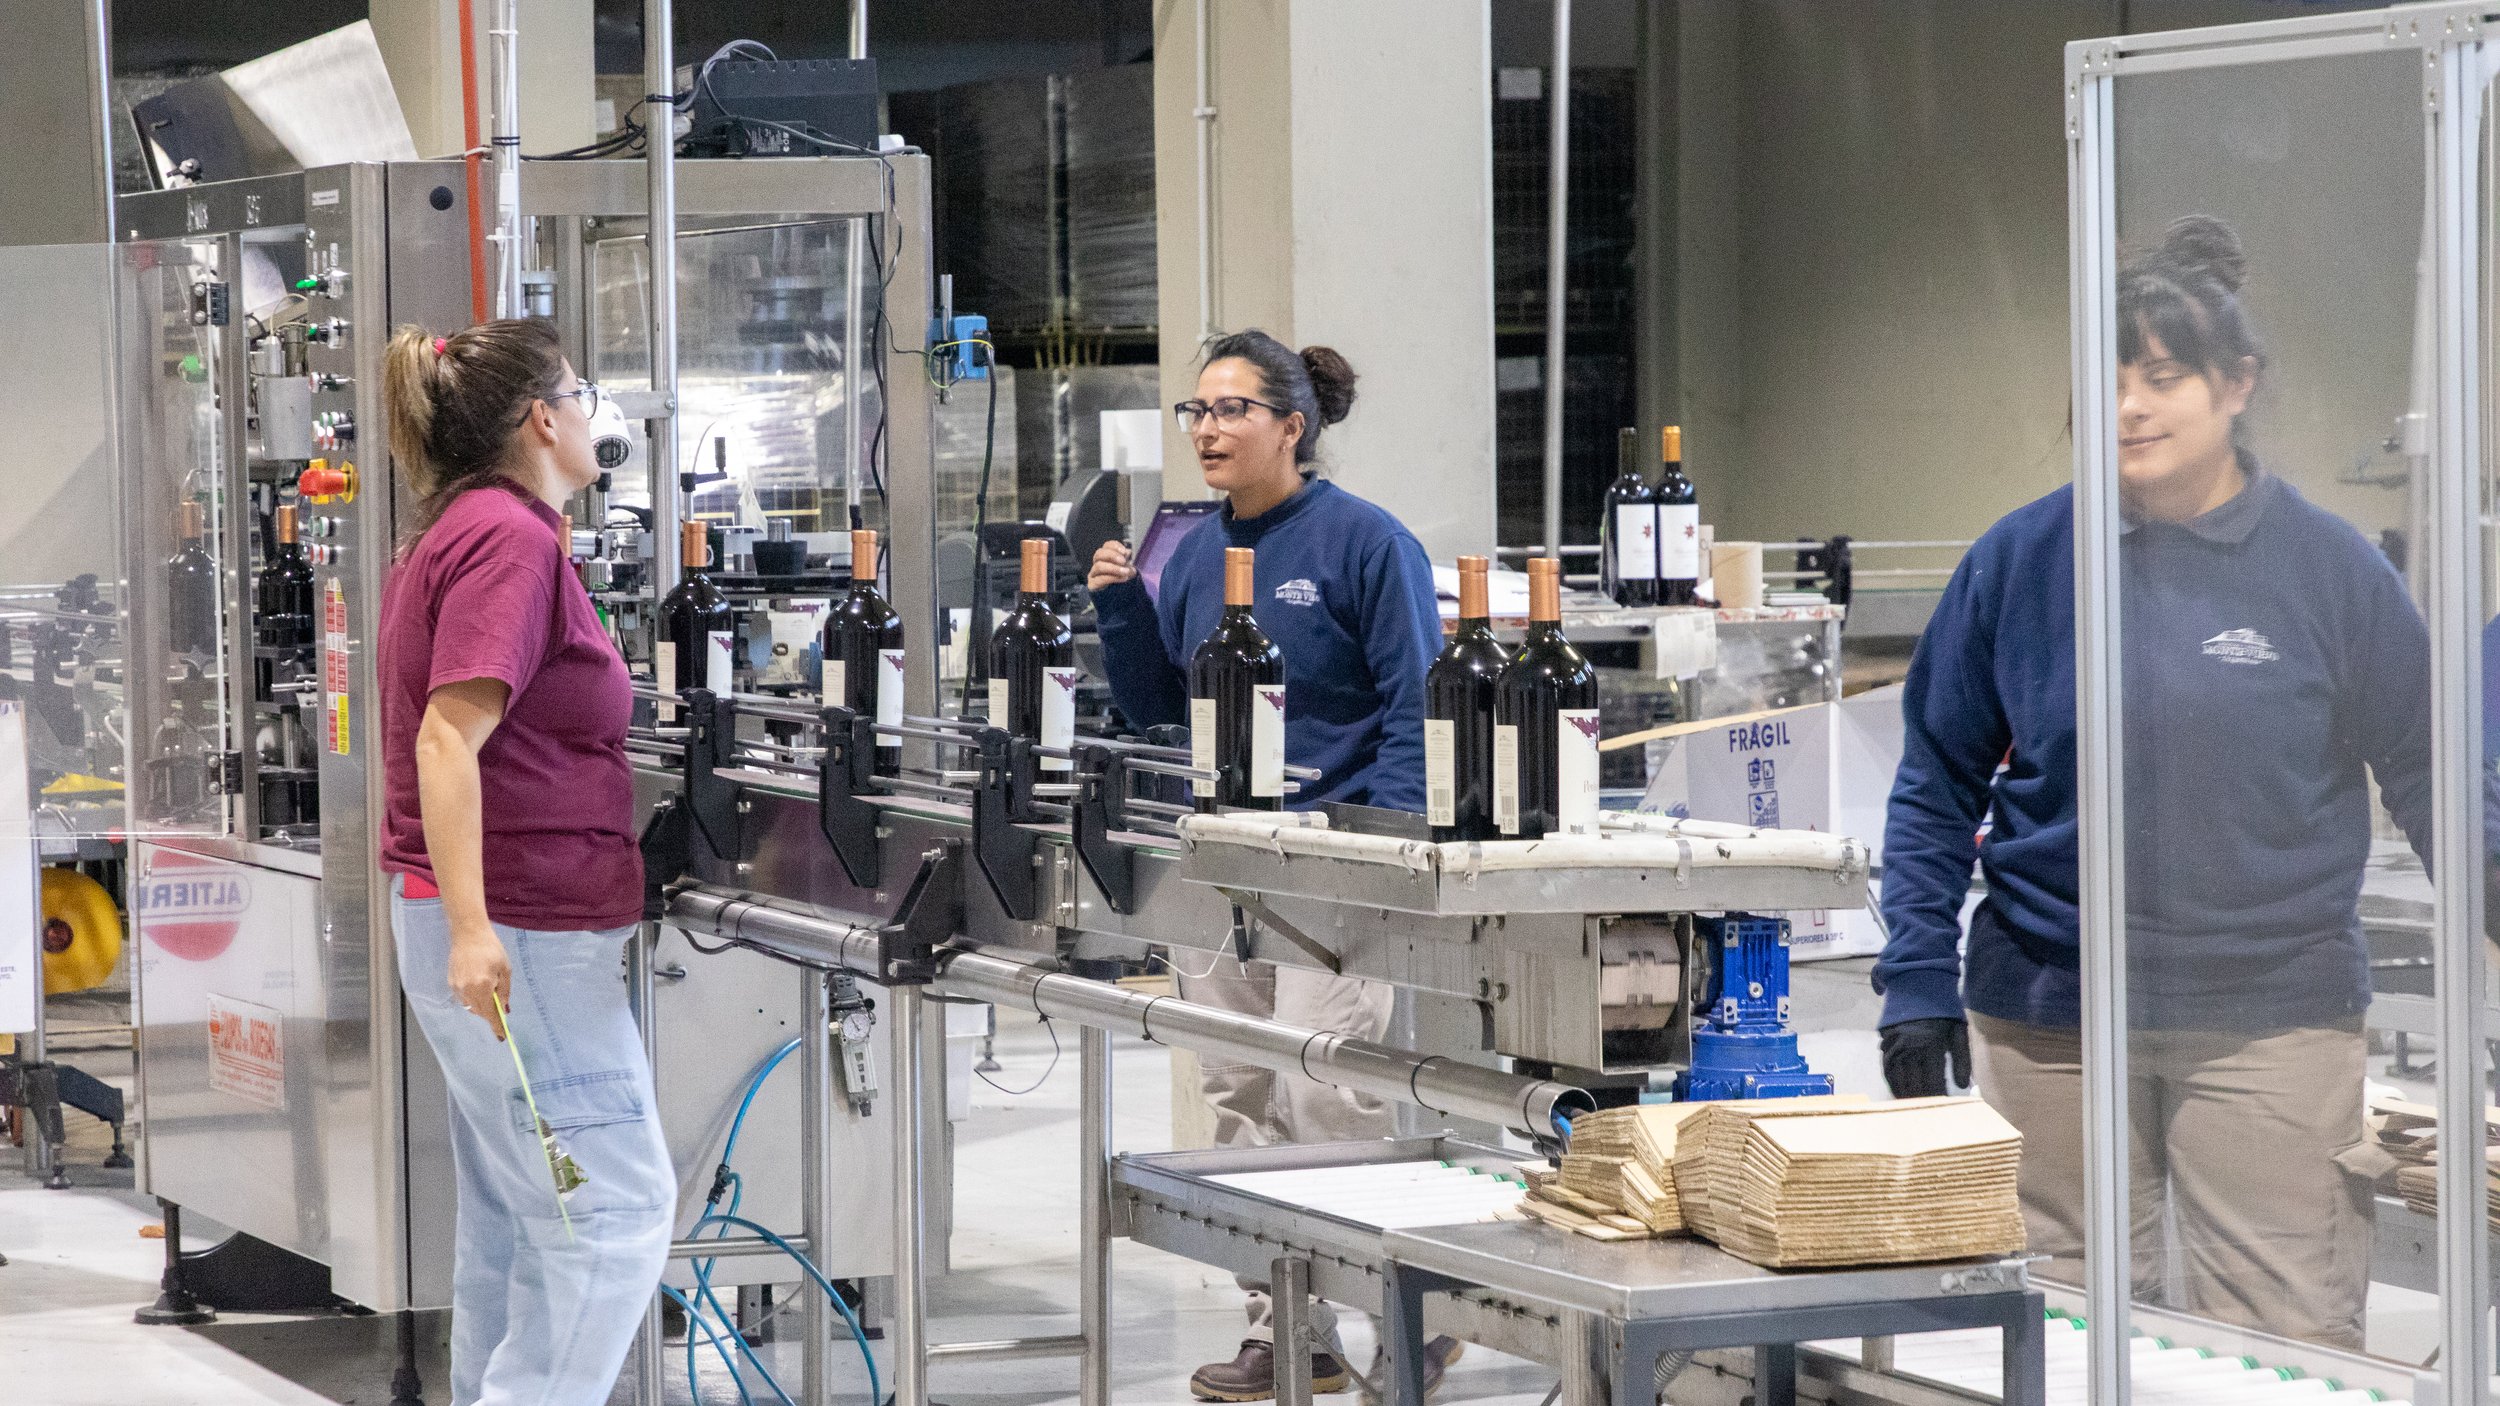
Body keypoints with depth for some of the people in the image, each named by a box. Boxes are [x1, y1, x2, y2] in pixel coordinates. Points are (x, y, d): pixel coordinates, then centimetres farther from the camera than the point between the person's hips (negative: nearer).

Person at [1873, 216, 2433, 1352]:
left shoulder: (2330, 571, 1)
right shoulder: (2022, 562, 4)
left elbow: (2430, 780, 8)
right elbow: (1938, 787, 9)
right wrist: (1919, 981, 1)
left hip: (2274, 1014, -1)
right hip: (2052, 1021, 2)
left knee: (2286, 1344, -6)